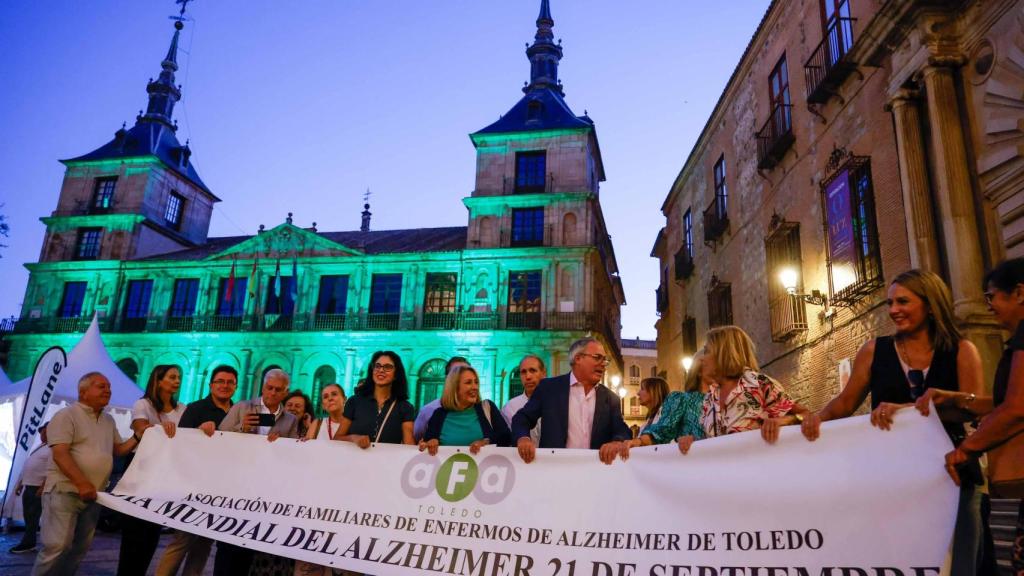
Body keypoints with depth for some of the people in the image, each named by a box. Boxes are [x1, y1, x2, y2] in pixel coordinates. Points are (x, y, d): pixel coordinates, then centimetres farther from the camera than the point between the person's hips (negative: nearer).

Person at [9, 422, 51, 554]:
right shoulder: (38, 447, 20)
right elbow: (27, 467, 25)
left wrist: (43, 486, -24)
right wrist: (20, 484, 20)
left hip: (38, 487, -9)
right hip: (28, 485, 9)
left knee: (33, 515, -5)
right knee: (28, 515, 10)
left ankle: (27, 543, -1)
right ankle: (29, 542, 16)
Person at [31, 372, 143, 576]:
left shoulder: (108, 420, 14)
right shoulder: (66, 416, -9)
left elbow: (118, 450, 18)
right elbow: (60, 454, -18)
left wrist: (138, 436, -1)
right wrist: (82, 483, -27)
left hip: (92, 493, 7)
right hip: (65, 491, -7)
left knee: (80, 547, 11)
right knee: (57, 546, -11)